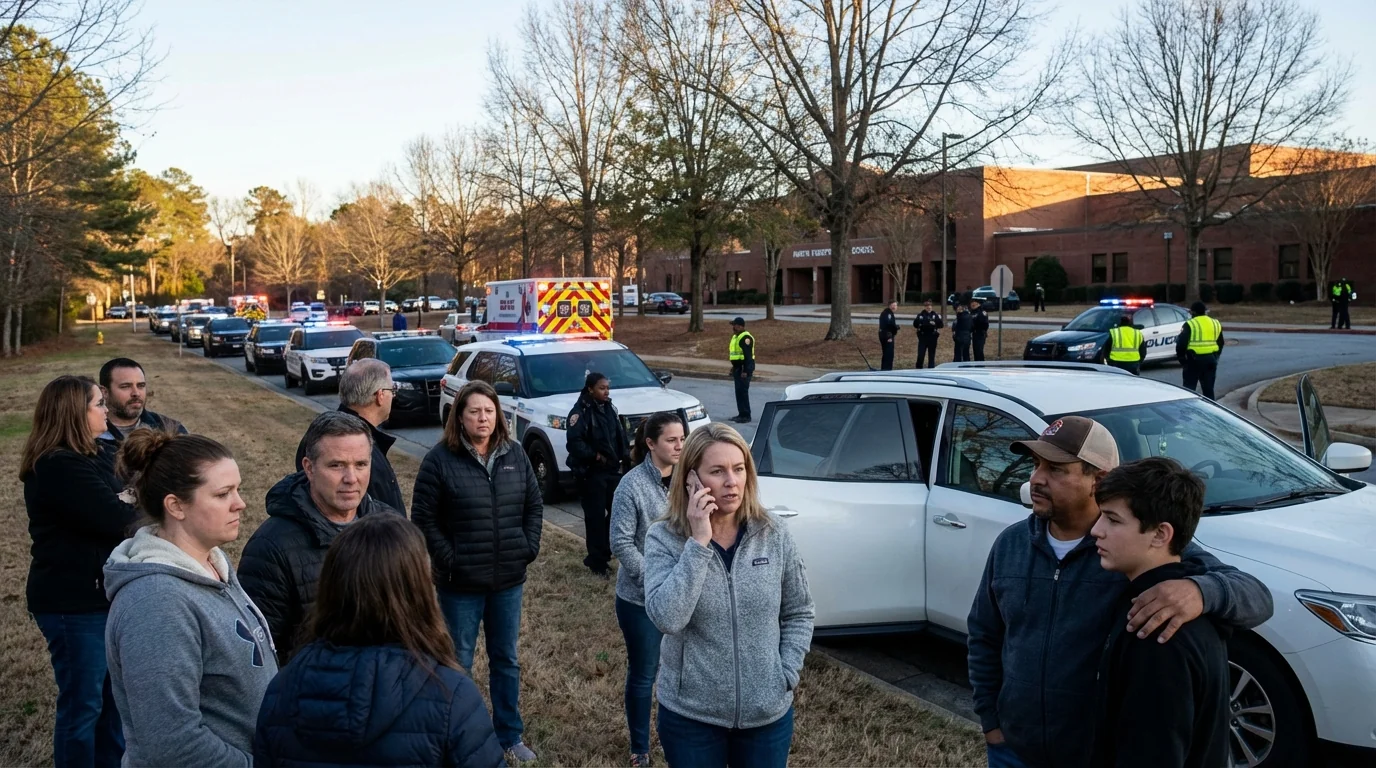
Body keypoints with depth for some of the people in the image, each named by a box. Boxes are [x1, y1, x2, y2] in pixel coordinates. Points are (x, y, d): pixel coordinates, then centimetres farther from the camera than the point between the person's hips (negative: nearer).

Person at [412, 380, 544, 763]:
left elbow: (534, 505, 9)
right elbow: (424, 518, -9)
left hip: (509, 579, 4)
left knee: (506, 660, 16)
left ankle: (510, 736, 30)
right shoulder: (440, 459, -11)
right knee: (458, 663, 10)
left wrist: (529, 549, -1)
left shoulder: (515, 455, 2)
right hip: (461, 582, -4)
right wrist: (449, 561, -13)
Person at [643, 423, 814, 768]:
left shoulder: (773, 535, -5)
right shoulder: (664, 538, -11)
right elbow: (667, 618, -25)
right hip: (690, 715, -1)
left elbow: (799, 614, 5)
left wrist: (787, 675, -5)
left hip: (768, 713, 2)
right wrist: (698, 542, -25)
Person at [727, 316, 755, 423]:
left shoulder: (745, 338, -16)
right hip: (737, 367, 11)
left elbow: (748, 355, -22)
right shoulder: (736, 337, 17)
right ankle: (741, 414, 20)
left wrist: (745, 371, -25)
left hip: (744, 368, -11)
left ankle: (746, 416, -8)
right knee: (739, 391, 13)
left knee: (742, 391, -11)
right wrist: (734, 367, 23)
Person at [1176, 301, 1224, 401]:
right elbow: (1220, 344, 20)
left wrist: (1182, 359, -3)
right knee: (1208, 389, 11)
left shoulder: (1190, 324, -8)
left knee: (1189, 388, 1)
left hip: (1194, 359, -6)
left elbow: (1181, 344, -13)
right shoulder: (1215, 324, 13)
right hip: (1210, 359, 6)